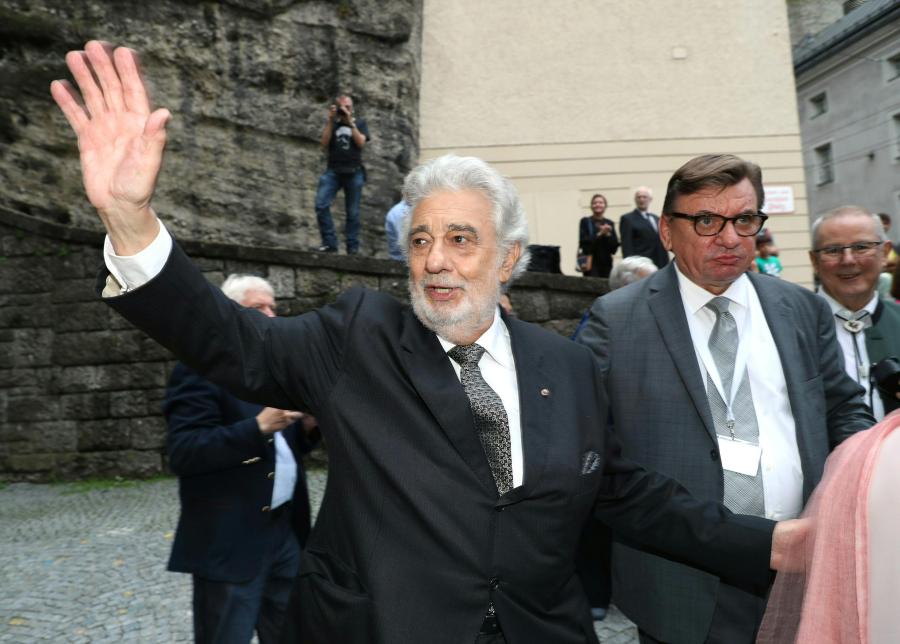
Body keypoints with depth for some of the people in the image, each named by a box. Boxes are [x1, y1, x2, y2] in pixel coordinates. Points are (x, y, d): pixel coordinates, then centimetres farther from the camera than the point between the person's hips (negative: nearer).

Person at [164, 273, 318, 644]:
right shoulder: (199, 368, -12)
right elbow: (182, 453, -21)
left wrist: (306, 427, -4)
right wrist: (259, 426, -29)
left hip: (285, 530, 7)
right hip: (229, 540, -7)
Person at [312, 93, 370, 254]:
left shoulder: (360, 123, 13)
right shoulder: (332, 124, 16)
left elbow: (361, 143, -4)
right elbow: (324, 145, 2)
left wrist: (350, 122, -8)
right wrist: (331, 121, -2)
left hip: (354, 172, -1)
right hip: (333, 171, 1)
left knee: (353, 212, 0)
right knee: (321, 204, -17)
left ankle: (352, 248, 6)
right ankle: (329, 243, -13)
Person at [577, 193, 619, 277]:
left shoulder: (609, 223, 12)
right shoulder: (585, 221, 2)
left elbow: (615, 246, 6)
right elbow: (583, 242, -9)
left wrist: (608, 234, -11)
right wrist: (599, 234, -16)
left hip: (606, 263, 4)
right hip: (591, 263, -4)